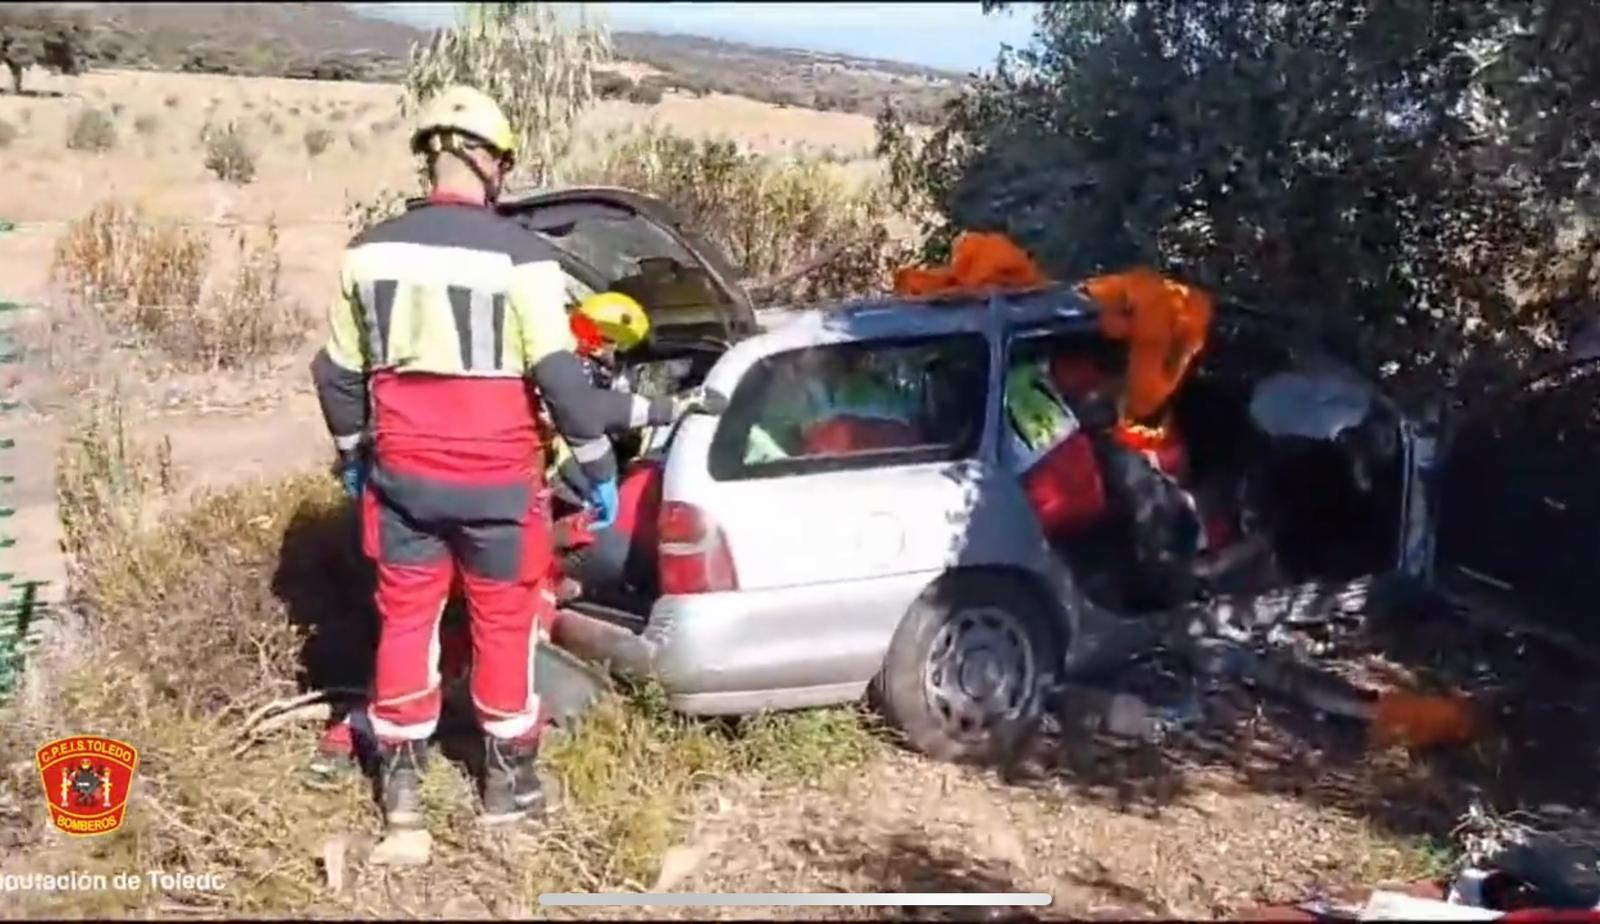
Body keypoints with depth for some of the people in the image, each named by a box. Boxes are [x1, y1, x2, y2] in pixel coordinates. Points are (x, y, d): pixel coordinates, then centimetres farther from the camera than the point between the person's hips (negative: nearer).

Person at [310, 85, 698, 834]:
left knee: (405, 618, 16)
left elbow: (338, 374, 9)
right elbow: (562, 378, -15)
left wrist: (352, 453, 24)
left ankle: (400, 780, 26)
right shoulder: (520, 256, -15)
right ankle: (507, 781, 24)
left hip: (402, 471, 4)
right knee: (503, 625, 12)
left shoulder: (371, 251, 0)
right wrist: (598, 464, -3)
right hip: (495, 478, -3)